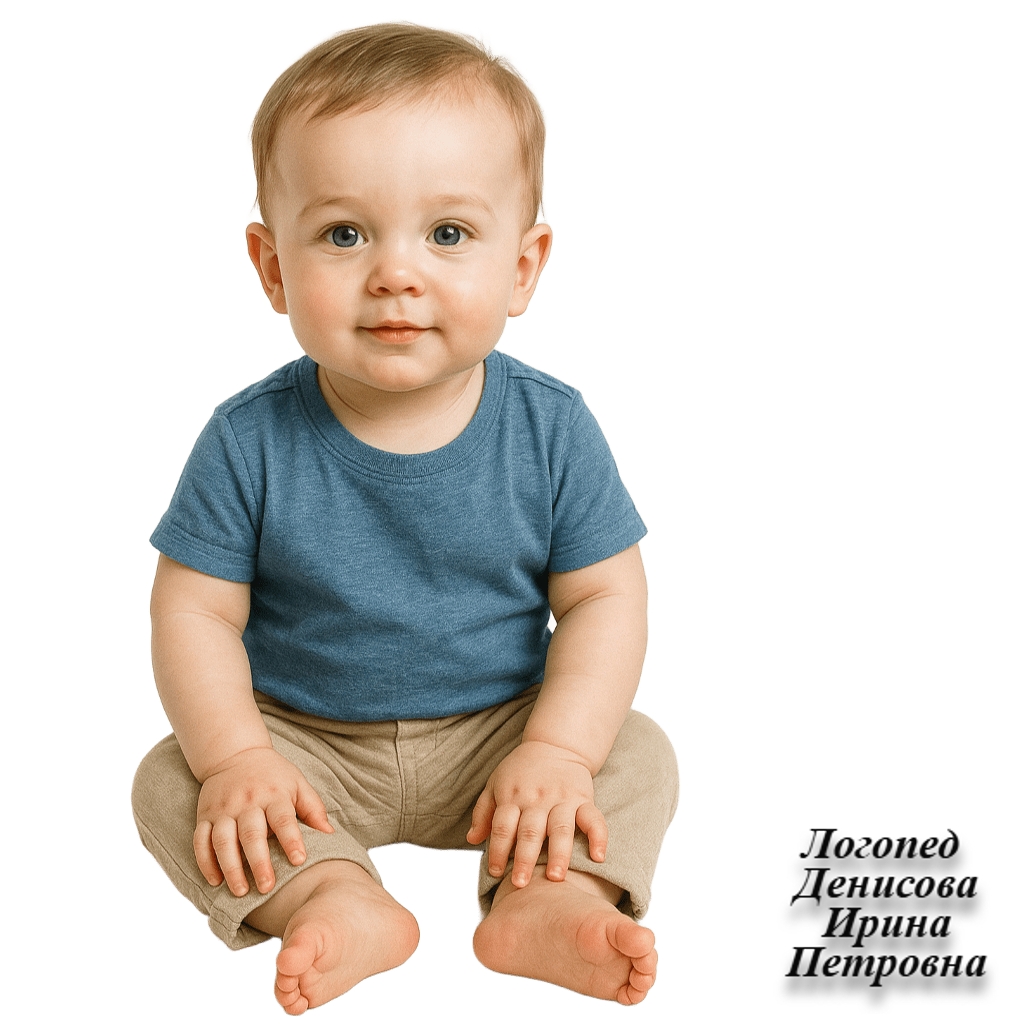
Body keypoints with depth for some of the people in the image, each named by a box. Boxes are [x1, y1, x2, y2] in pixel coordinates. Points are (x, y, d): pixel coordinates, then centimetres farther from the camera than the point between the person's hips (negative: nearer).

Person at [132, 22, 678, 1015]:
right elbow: (195, 609, -10)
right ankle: (336, 899, -32)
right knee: (170, 782, -19)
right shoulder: (251, 442, -15)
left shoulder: (551, 428, -13)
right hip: (305, 739, 0)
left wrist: (556, 751, -23)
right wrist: (235, 758, -23)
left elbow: (604, 599, -11)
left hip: (499, 731, 0)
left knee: (640, 753, -17)